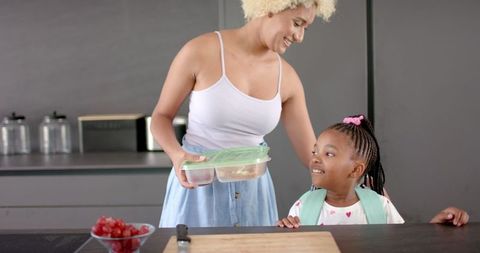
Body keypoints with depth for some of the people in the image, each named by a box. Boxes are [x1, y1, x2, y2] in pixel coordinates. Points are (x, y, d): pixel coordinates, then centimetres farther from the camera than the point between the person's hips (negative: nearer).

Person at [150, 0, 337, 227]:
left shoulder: (287, 78, -3)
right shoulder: (200, 52, -14)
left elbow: (312, 155, 3)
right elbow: (161, 117, -4)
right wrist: (178, 156, -21)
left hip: (252, 190, 4)